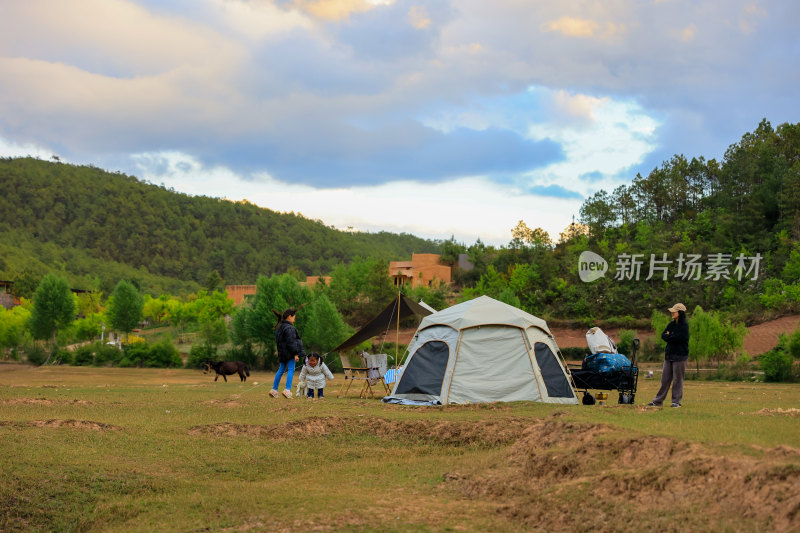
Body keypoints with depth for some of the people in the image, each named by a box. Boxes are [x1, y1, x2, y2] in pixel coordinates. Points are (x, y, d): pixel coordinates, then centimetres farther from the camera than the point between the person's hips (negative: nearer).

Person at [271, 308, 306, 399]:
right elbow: (291, 342, -20)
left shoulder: (280, 327, 14)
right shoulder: (289, 328, -16)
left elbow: (277, 341, 19)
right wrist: (295, 354, -19)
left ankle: (274, 390, 17)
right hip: (289, 353, -9)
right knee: (291, 370, -7)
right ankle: (287, 390, -15)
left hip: (282, 353, 9)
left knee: (281, 370, 15)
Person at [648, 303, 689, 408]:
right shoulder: (671, 324, 14)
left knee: (677, 379, -1)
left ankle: (676, 401, 7)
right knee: (665, 378, 8)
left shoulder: (684, 325, -8)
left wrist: (668, 336, -3)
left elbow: (678, 338, -18)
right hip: (669, 354, 7)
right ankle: (658, 400, 12)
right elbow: (663, 335, 7)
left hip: (680, 356, -7)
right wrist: (671, 337, -10)